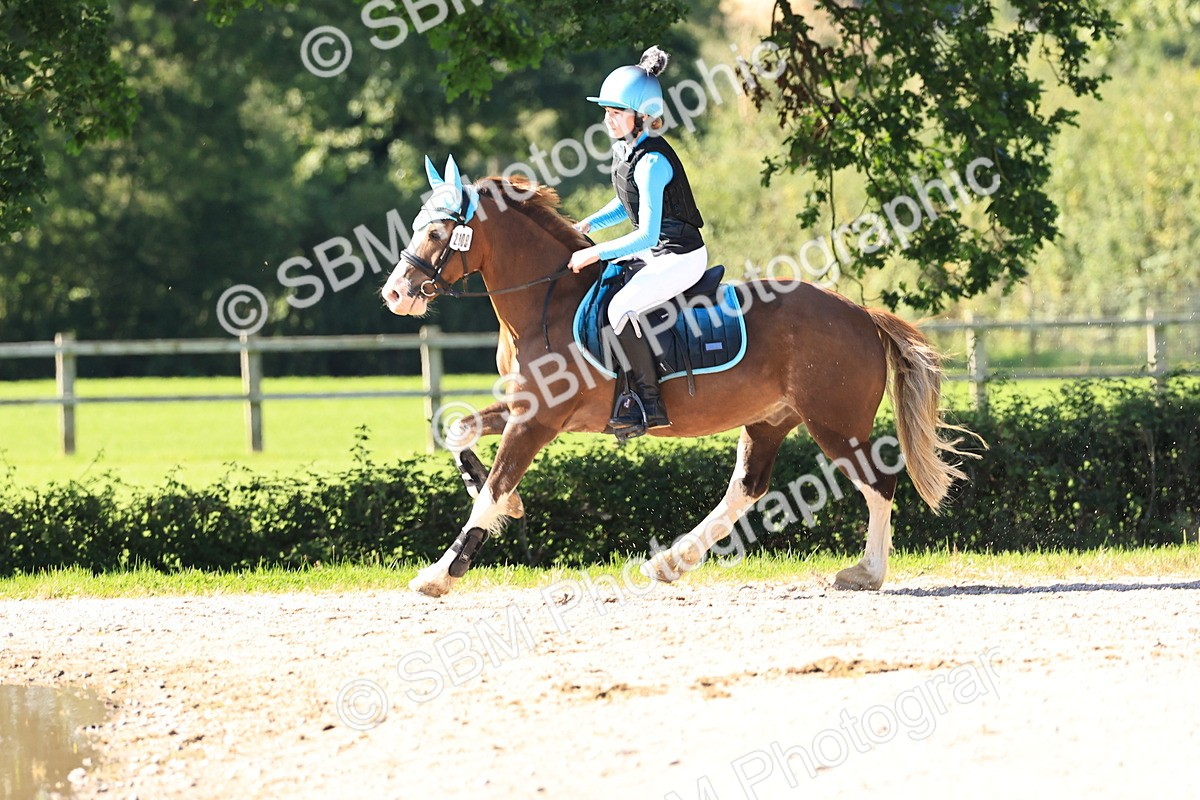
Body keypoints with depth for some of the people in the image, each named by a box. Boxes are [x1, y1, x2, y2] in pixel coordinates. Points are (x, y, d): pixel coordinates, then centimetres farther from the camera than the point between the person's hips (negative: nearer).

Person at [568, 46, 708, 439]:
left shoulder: (651, 162, -24)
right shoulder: (623, 149, 6)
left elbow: (647, 235, -26)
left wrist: (595, 254, -22)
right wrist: (587, 226, 9)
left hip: (680, 256, -11)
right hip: (657, 252, 11)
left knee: (622, 307, -27)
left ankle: (649, 402, -20)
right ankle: (622, 385, 19)